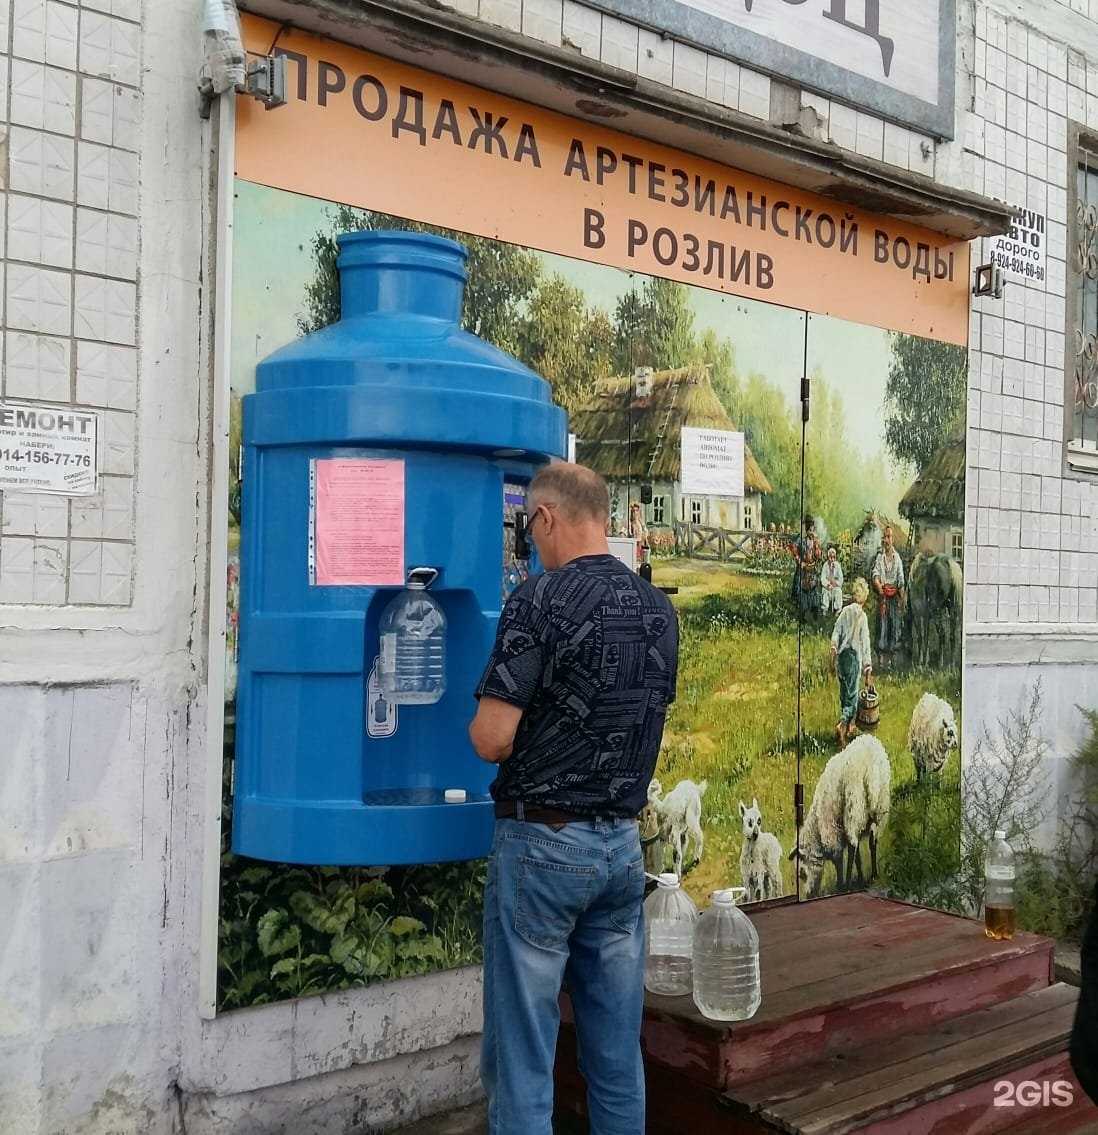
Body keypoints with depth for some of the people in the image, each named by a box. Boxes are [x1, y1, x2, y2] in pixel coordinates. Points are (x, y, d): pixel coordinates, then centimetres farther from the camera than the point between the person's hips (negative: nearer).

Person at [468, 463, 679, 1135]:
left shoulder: (541, 599, -15)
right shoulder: (659, 609, 6)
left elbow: (492, 739, -17)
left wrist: (481, 721, 5)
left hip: (543, 843, -6)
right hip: (624, 844, 7)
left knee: (522, 1060, 5)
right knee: (619, 1053, 16)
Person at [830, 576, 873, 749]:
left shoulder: (845, 611, 3)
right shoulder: (862, 616, -10)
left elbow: (836, 633, 3)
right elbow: (865, 642, -9)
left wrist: (833, 651, 11)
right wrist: (868, 665, -5)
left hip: (841, 656, 5)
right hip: (854, 657, -5)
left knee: (844, 692, 16)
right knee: (852, 695, -2)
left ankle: (850, 726, 29)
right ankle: (842, 725, -21)